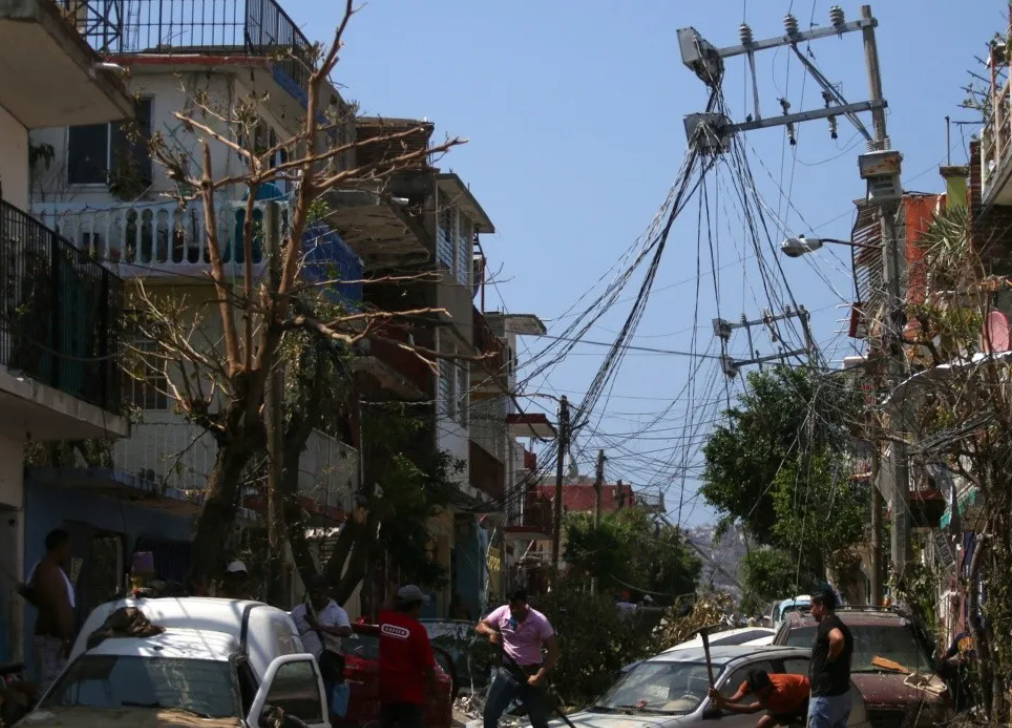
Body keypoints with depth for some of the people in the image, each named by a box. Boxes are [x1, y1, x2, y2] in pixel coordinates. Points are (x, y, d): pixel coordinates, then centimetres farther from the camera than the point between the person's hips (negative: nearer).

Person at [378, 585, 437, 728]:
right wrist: (432, 684, 0)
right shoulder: (416, 629, -17)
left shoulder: (384, 619, -3)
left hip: (387, 687, 6)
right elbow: (427, 663, -12)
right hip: (409, 691, -6)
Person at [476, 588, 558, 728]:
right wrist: (491, 632, -18)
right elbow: (480, 626, 6)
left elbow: (553, 650, -15)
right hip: (507, 671, 2)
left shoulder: (539, 620, -16)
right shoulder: (502, 613, -6)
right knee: (490, 712, -6)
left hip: (531, 673, -2)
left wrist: (539, 676, -22)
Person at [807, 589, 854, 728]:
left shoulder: (827, 623, -13)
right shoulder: (840, 625, 17)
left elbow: (837, 639, -36)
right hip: (841, 693, 10)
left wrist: (829, 658, -20)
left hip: (826, 695, -10)